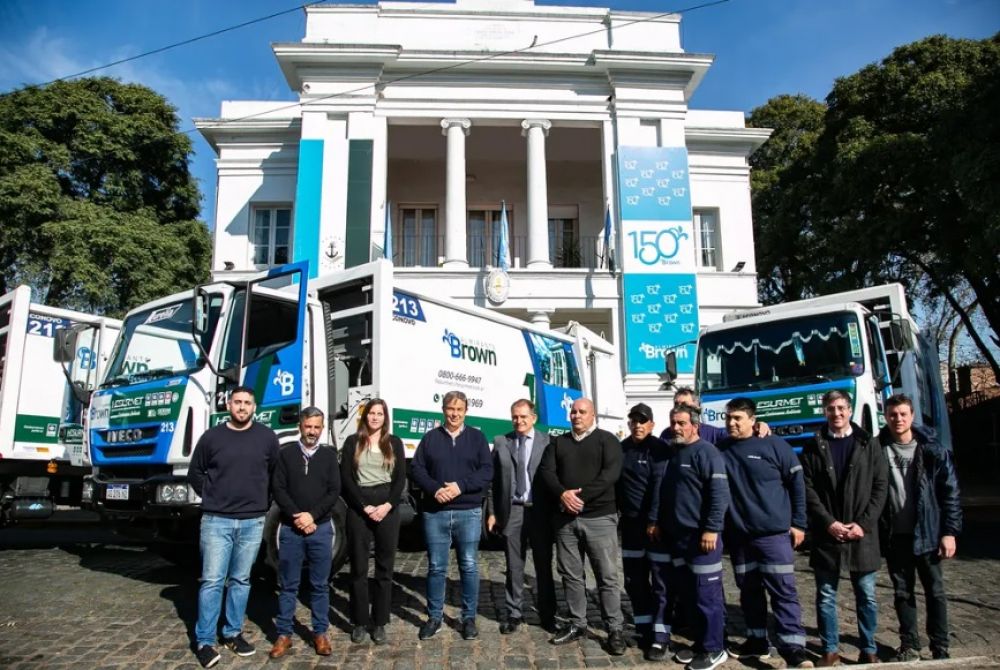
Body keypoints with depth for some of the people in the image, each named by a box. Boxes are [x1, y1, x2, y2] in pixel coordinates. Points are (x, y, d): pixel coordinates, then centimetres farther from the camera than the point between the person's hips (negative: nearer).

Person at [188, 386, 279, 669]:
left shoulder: (267, 438, 2)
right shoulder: (211, 437, -1)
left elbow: (276, 473, 12)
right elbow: (195, 472, 11)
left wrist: (263, 501, 8)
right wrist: (212, 497, 7)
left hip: (253, 521, 1)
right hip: (216, 520, -1)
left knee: (241, 580, 11)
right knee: (212, 581, -1)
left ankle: (233, 634, 23)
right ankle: (204, 641, 8)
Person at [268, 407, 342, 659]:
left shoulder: (329, 455, 5)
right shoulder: (286, 454, 4)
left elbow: (334, 492, 0)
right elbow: (278, 489, -2)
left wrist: (312, 515, -12)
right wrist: (297, 517, -12)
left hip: (321, 528, 0)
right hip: (290, 528, 0)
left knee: (320, 585, 8)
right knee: (288, 585, 7)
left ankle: (320, 633, 18)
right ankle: (284, 635, 17)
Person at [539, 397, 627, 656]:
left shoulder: (607, 440, 1)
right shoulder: (559, 442, 13)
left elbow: (611, 473, -12)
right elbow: (546, 471, 4)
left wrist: (581, 495, -18)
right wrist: (562, 494, -15)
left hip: (599, 517, -4)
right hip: (565, 517, 4)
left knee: (607, 576, 0)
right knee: (571, 574, 10)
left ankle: (615, 630, 10)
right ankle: (577, 624, 23)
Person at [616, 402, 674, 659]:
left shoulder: (660, 450, -9)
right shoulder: (621, 449, 9)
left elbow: (660, 486, -16)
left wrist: (654, 520, -20)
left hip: (655, 524, -6)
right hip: (630, 523, 6)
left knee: (660, 581, -2)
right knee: (634, 580, 12)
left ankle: (660, 637, 4)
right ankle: (644, 629, 24)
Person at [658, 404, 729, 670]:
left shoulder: (705, 451, -11)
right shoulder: (674, 453, 15)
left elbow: (719, 493, -18)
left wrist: (711, 529, -22)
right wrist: (660, 524, 19)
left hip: (701, 535, -8)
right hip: (679, 536, 8)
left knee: (707, 595, 0)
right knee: (688, 593, 13)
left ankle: (713, 648, 12)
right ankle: (701, 643, 25)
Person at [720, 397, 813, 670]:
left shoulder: (773, 445, -5)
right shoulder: (720, 449, 4)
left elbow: (796, 482, -2)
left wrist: (799, 523, -4)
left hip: (774, 532, -4)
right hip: (738, 534, 4)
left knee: (783, 589, -5)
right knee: (749, 590, 14)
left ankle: (793, 647, 0)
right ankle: (757, 640, 27)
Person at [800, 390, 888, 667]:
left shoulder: (869, 444, 5)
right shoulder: (813, 447, 3)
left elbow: (880, 486, 1)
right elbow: (807, 489, -1)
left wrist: (863, 523, -8)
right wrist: (828, 523, -11)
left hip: (862, 534, 0)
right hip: (826, 535, 0)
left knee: (866, 596, 9)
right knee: (826, 596, 6)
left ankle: (869, 650, 23)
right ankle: (830, 650, 18)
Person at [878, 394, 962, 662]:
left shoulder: (933, 451, -4)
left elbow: (950, 492, -2)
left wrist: (950, 531, -6)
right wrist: (875, 532, -3)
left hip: (927, 534, -1)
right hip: (894, 536, 1)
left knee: (935, 591, 9)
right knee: (903, 592, 11)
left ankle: (940, 647, 22)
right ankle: (909, 645, 22)